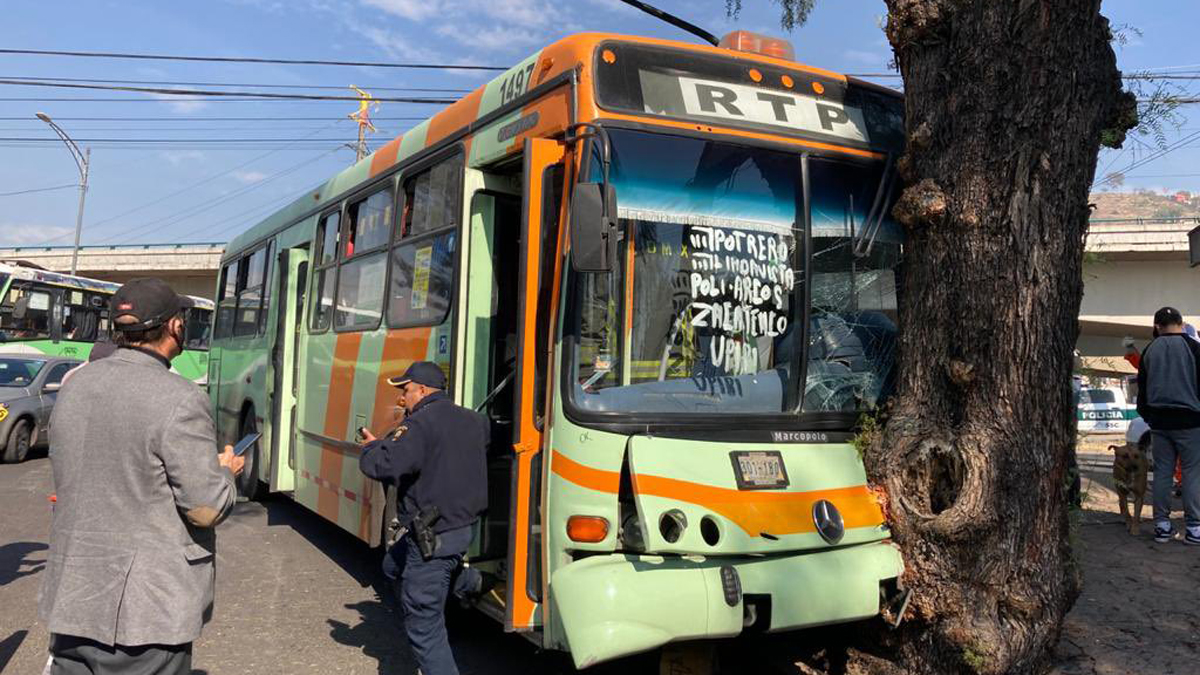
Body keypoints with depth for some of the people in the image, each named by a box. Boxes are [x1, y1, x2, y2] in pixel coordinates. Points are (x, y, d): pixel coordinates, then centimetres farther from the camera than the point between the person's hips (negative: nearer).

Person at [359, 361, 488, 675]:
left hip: (435, 537, -9)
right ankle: (460, 574, 20)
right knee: (393, 564, 31)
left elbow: (382, 465, -26)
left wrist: (372, 446, -1)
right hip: (467, 525, 9)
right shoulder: (473, 420, 7)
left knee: (423, 625, -1)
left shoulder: (420, 424, -19)